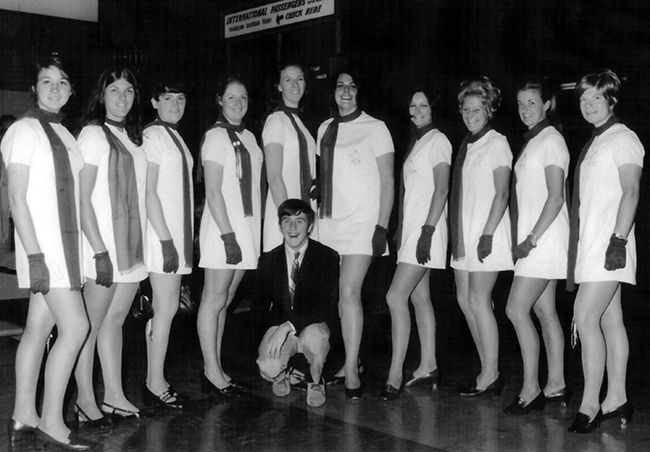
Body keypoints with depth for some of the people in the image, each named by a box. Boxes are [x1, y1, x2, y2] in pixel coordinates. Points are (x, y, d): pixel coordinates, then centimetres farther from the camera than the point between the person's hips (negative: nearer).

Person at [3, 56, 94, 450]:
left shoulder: (65, 134, 14)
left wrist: (79, 255, 13)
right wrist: (35, 256, -20)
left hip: (66, 243, 7)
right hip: (42, 245, -7)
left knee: (39, 329, 10)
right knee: (76, 327, -10)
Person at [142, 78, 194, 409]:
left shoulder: (175, 137, 17)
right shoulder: (152, 135, -9)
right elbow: (149, 191, -15)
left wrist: (184, 239, 13)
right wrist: (166, 239, -19)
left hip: (178, 232, 9)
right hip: (162, 233, -9)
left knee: (162, 307, 10)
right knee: (167, 307, -6)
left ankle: (155, 380, 17)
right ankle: (155, 383, 3)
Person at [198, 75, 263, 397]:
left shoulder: (248, 136, 14)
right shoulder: (216, 136, -8)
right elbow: (213, 192, -13)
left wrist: (253, 231, 10)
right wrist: (228, 236, -18)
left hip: (247, 228, 7)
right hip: (223, 228, -7)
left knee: (225, 301, 11)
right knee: (214, 300, -1)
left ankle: (215, 369, 17)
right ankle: (212, 373, 5)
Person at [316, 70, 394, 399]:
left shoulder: (375, 128, -1)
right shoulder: (325, 128, 13)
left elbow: (387, 181, -4)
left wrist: (382, 227, -11)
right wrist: (317, 214, 12)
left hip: (362, 223, -5)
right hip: (329, 222, 5)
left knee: (349, 291, -15)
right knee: (341, 294, 5)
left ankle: (352, 372, -10)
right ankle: (350, 359, 18)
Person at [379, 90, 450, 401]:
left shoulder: (437, 140, -7)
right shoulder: (416, 142, 18)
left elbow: (441, 189, -15)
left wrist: (427, 230, -22)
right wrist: (401, 230, 13)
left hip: (425, 229, -9)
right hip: (411, 228, 9)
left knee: (396, 296, -14)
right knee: (419, 296, 10)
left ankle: (395, 375, -11)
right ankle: (428, 367, 18)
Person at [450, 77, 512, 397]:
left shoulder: (497, 143, -6)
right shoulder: (466, 145, 14)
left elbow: (502, 193, -12)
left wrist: (487, 234, -18)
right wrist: (459, 235, 9)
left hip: (487, 232, -7)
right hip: (464, 233, 8)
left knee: (478, 302, -5)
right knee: (465, 300, 8)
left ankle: (490, 376, 6)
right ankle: (489, 371, 18)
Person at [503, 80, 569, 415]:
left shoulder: (550, 140, -10)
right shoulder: (531, 142, 16)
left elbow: (556, 198, -17)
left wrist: (532, 239, -18)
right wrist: (522, 239, 10)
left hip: (545, 238, -9)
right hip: (532, 238, 9)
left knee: (516, 309, -10)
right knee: (545, 311, 10)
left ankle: (530, 389, -4)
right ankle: (556, 386, 16)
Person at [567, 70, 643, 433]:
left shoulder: (622, 138, -6)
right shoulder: (594, 143, 18)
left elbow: (631, 192, -15)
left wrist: (618, 239, -23)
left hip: (610, 242, -9)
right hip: (590, 243, 9)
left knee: (586, 318, -13)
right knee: (610, 321, 10)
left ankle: (590, 405, -8)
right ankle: (617, 400, 16)